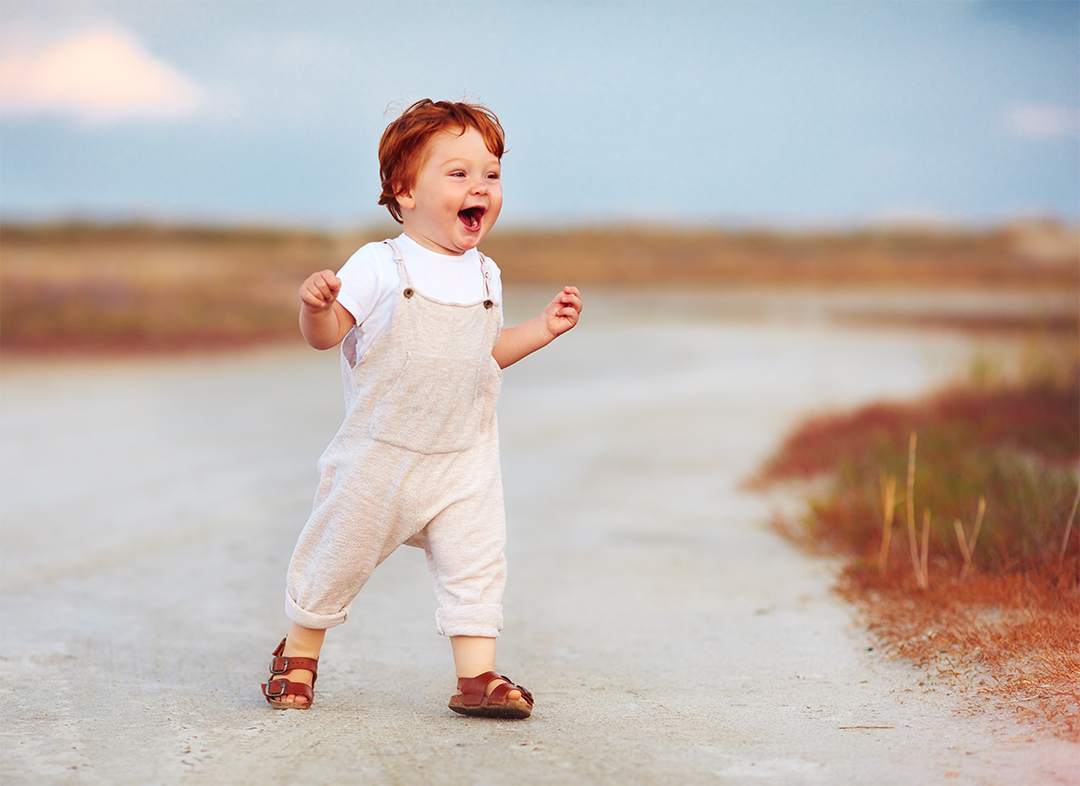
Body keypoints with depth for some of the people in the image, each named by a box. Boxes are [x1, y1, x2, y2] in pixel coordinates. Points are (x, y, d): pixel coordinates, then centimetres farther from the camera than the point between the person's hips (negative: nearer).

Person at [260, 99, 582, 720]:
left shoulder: (485, 275, 7)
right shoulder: (378, 266, -11)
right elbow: (327, 335, -13)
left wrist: (542, 330, 8)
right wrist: (314, 305, -33)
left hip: (465, 460, 4)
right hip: (379, 456, -4)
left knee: (477, 563, -4)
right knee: (338, 558, 8)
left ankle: (478, 675, 3)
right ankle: (299, 653, 29)